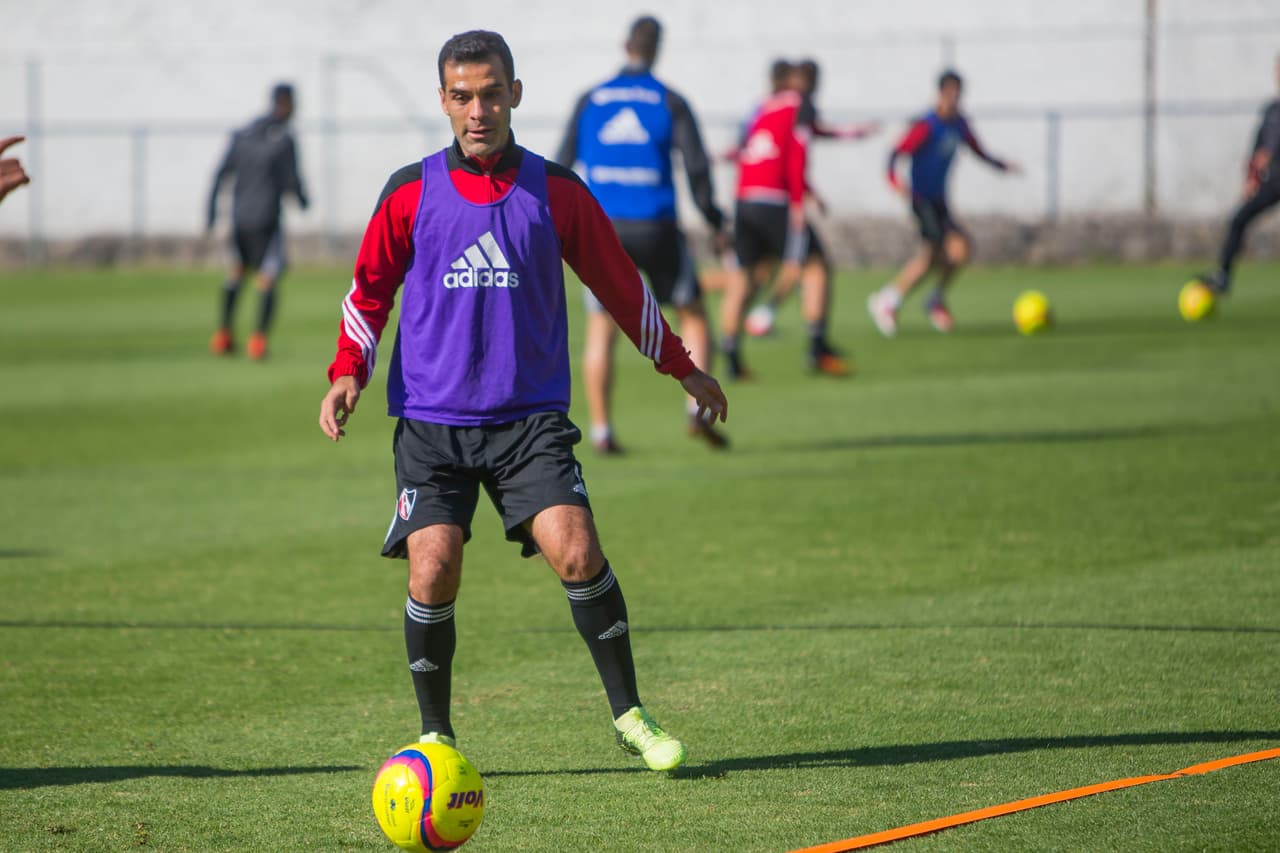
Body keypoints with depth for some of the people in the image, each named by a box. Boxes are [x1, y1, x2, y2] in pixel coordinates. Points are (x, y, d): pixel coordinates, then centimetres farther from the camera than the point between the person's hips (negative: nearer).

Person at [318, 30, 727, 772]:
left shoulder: (556, 191, 3)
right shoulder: (411, 192, 2)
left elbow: (620, 284, 14)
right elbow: (371, 287, 13)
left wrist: (681, 367, 19)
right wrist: (349, 373, -1)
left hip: (532, 415, 0)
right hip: (432, 418, 0)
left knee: (576, 550, -17)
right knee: (434, 568, -11)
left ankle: (629, 714, -2)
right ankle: (436, 734, 8)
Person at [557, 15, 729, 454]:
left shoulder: (590, 101, 7)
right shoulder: (670, 102, 1)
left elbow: (563, 166, 4)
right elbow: (697, 166, -6)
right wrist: (715, 223, 4)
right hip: (656, 229, -1)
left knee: (601, 331, 9)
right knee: (693, 317, 13)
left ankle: (601, 431, 0)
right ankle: (697, 408, -4)